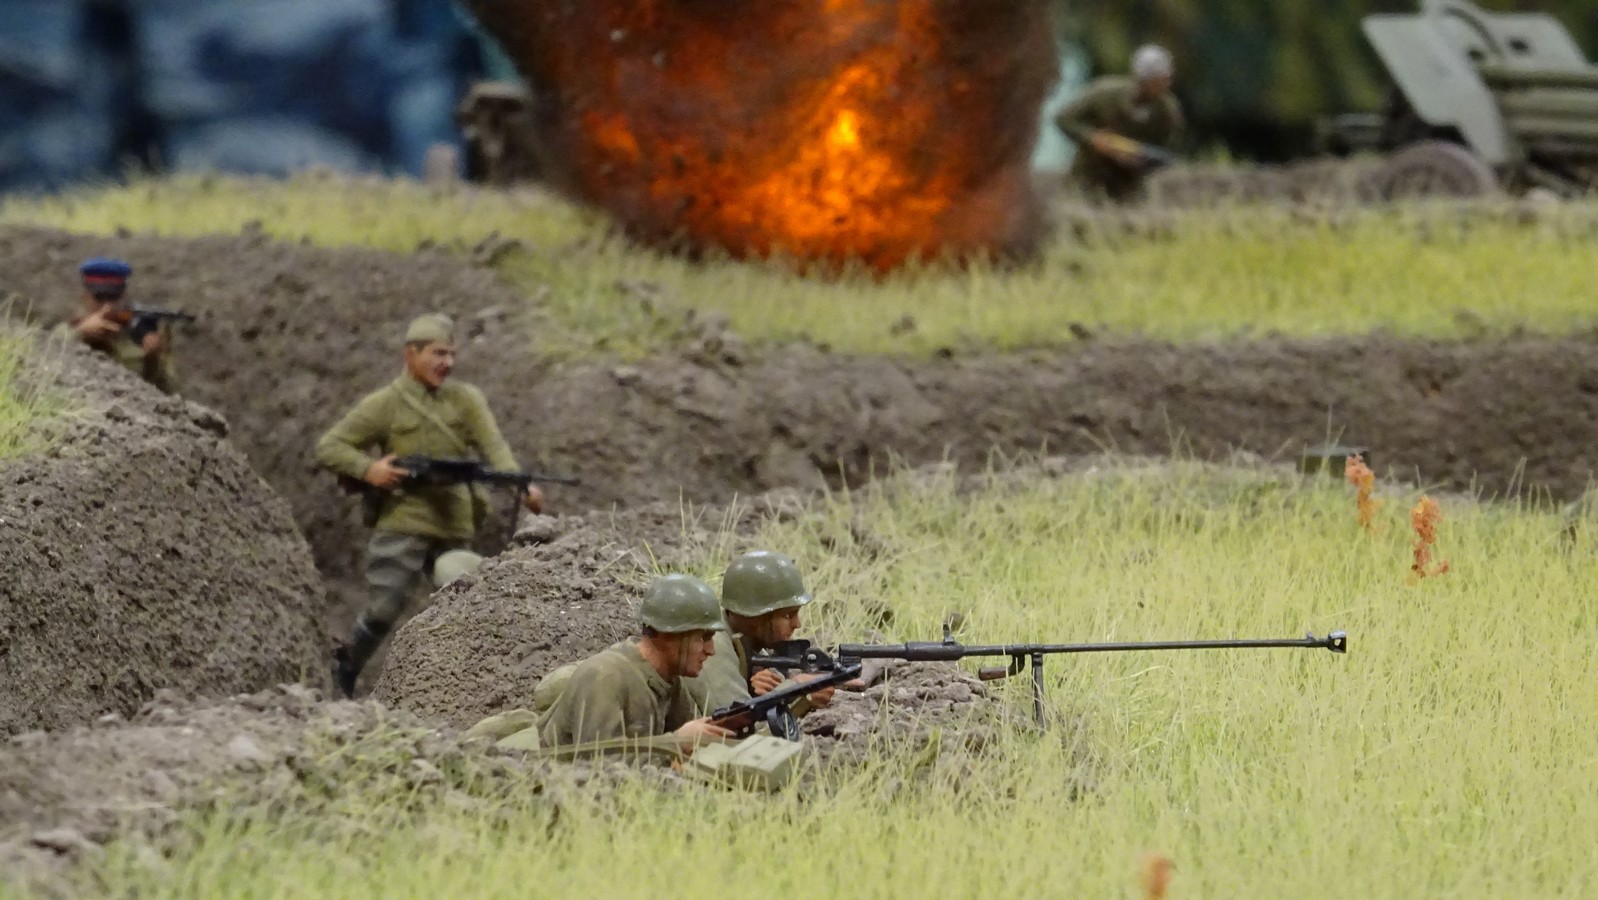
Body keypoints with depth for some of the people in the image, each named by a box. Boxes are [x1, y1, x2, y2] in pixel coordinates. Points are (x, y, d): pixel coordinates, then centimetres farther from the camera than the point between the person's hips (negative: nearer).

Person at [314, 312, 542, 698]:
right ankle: (347, 668, 14)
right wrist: (368, 469, -17)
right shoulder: (384, 404, 0)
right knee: (386, 607, -8)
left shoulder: (466, 400, 9)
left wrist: (521, 484, -26)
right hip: (402, 524, -3)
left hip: (454, 527, 3)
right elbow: (328, 447, 2)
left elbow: (493, 446, -6)